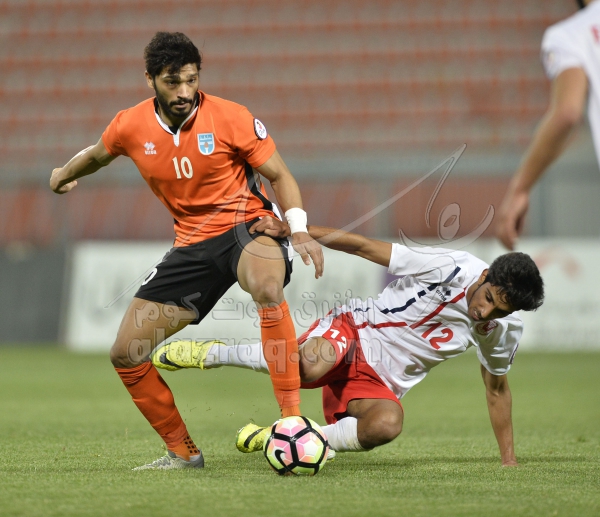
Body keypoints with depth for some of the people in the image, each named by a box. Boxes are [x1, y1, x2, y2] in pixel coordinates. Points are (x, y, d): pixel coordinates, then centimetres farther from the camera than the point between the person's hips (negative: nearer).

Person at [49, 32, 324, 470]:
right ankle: (183, 452, 15)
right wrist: (64, 176, 40)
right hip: (192, 244, 5)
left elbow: (280, 175, -7)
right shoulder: (131, 127, -3)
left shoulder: (229, 118, -14)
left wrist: (299, 230, -23)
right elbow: (97, 155, 22)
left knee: (267, 288, -42)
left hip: (248, 224, -5)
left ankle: (293, 419, -41)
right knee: (125, 354, -2)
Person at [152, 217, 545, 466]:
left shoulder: (504, 330, -3)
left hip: (381, 384, 4)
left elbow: (497, 387, 15)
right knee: (311, 365, -40)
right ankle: (209, 354, -13)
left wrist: (509, 458, 15)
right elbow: (362, 246, -14)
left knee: (387, 424, -34)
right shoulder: (450, 268, -18)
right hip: (354, 330, -4)